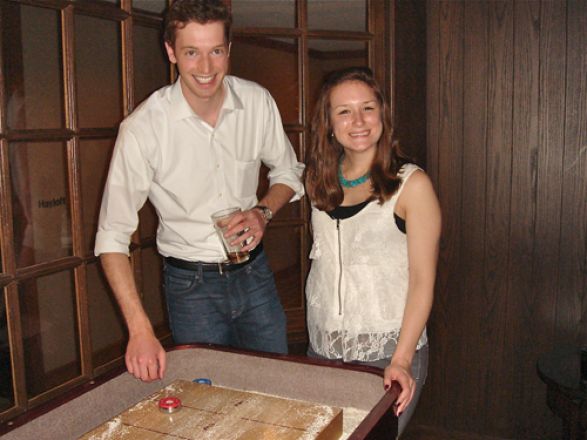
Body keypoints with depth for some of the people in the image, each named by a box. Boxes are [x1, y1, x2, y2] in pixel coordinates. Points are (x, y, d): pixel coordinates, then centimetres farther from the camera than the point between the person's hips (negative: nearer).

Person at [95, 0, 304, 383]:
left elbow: (288, 171, 9)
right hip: (192, 284, -3)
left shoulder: (258, 102, -8)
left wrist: (265, 211, -13)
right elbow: (113, 236, -17)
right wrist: (140, 329, -24)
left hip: (254, 271, 3)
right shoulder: (143, 127, -19)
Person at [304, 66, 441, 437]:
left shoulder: (411, 184, -10)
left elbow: (422, 279, -13)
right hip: (323, 349, 5)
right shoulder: (321, 180, 5)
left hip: (387, 353, -4)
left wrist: (402, 359, -20)